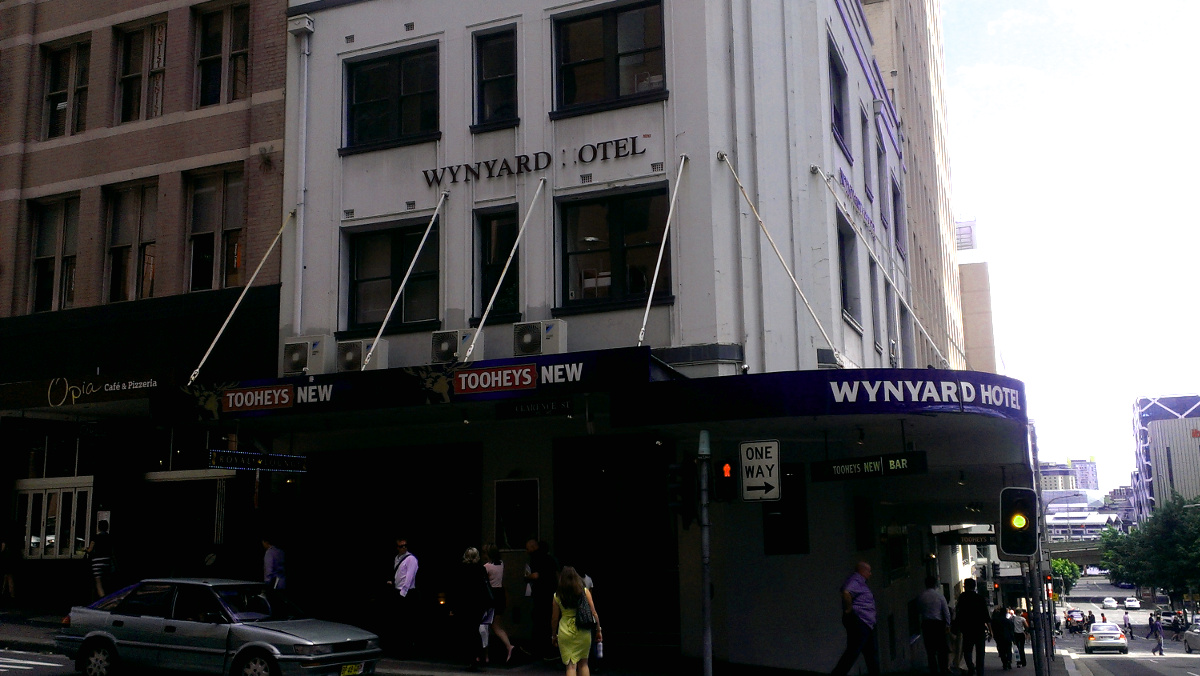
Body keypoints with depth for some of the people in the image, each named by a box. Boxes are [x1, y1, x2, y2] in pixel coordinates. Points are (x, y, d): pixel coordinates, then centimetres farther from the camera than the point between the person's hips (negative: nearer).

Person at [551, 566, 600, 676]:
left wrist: (553, 636, 17)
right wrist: (598, 631, 9)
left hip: (565, 631, -1)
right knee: (583, 664, 16)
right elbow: (594, 614, -1)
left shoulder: (557, 596, 0)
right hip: (583, 631, 1)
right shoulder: (584, 591, -2)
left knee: (571, 666, 4)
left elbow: (554, 618, 5)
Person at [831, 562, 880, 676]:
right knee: (853, 651, -16)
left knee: (871, 654, 12)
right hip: (858, 621, -11)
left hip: (866, 625, 11)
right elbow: (846, 593, -29)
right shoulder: (855, 580, -10)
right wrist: (849, 610, -21)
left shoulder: (860, 583, 23)